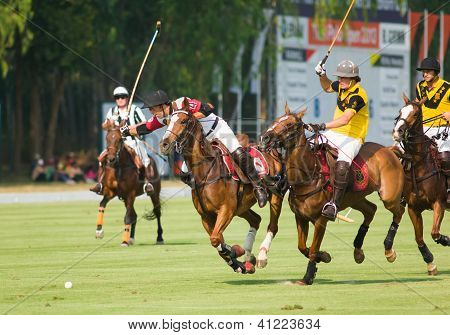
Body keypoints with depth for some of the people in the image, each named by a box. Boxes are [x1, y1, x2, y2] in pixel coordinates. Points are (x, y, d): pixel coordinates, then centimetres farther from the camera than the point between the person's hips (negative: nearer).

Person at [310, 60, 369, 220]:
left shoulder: (358, 95, -20)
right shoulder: (342, 86, 6)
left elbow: (345, 120, -32)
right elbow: (327, 88, 31)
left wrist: (323, 126, -40)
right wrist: (322, 75, 11)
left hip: (352, 138, -9)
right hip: (335, 133, 9)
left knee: (342, 166, -32)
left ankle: (334, 205, -33)